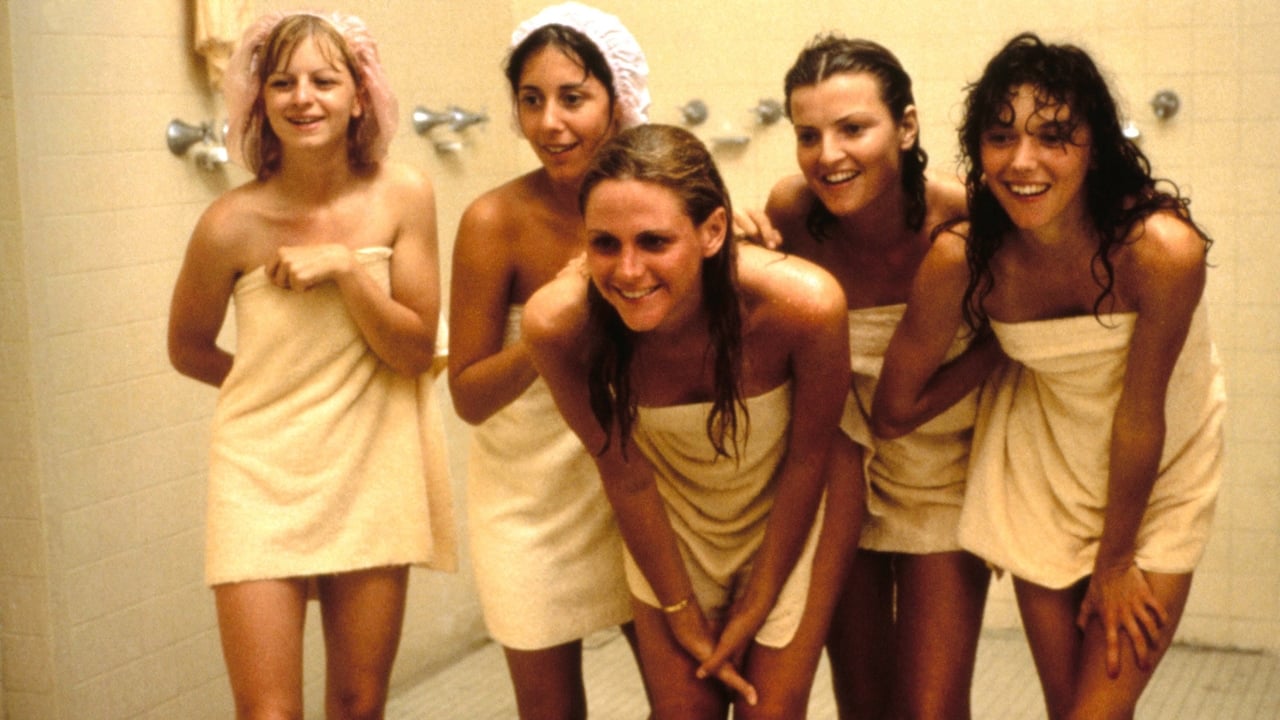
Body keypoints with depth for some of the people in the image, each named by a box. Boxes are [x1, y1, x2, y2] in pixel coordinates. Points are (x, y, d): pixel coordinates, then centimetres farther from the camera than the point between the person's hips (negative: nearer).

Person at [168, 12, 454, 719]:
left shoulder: (402, 196, -7)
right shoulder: (233, 223, -12)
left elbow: (417, 353, -7)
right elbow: (188, 350, 5)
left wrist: (345, 267, -18)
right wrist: (279, 386, 4)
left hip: (373, 476, 2)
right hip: (263, 478, -2)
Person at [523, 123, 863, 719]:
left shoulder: (802, 304, -35)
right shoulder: (559, 323, -30)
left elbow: (808, 460, -18)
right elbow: (625, 474, -14)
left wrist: (755, 608, -8)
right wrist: (682, 613, -5)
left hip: (791, 513, -1)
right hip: (670, 519, 1)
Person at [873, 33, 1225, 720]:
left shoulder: (1161, 249, -30)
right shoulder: (962, 259, -22)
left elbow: (1139, 419, -19)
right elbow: (895, 409, -9)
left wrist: (1115, 563, -9)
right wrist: (994, 350, -11)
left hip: (1158, 468, -2)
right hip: (1042, 463, 2)